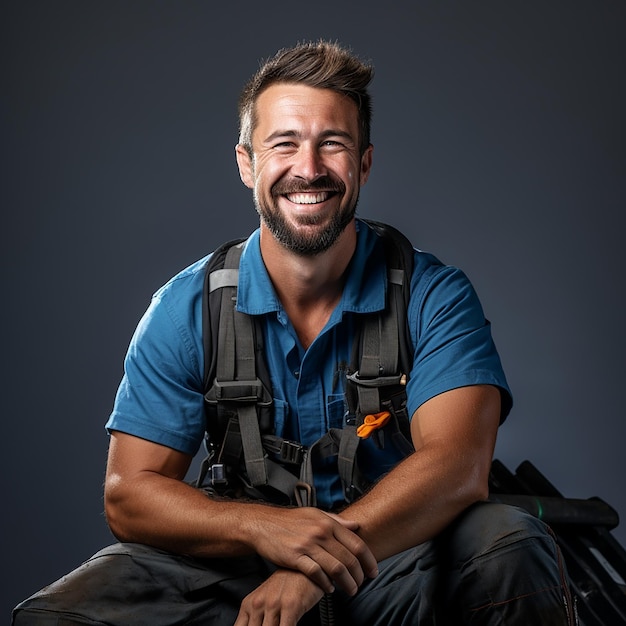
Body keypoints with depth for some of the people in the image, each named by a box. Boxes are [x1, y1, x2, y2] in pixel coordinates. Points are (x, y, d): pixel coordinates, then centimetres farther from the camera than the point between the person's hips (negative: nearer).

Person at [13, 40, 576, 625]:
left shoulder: (433, 296, -6)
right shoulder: (185, 308, -2)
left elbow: (458, 466, -20)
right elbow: (129, 494, -7)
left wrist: (311, 569, -35)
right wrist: (261, 525, -28)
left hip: (395, 560, -1)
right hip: (240, 559, 2)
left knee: (510, 544, -32)